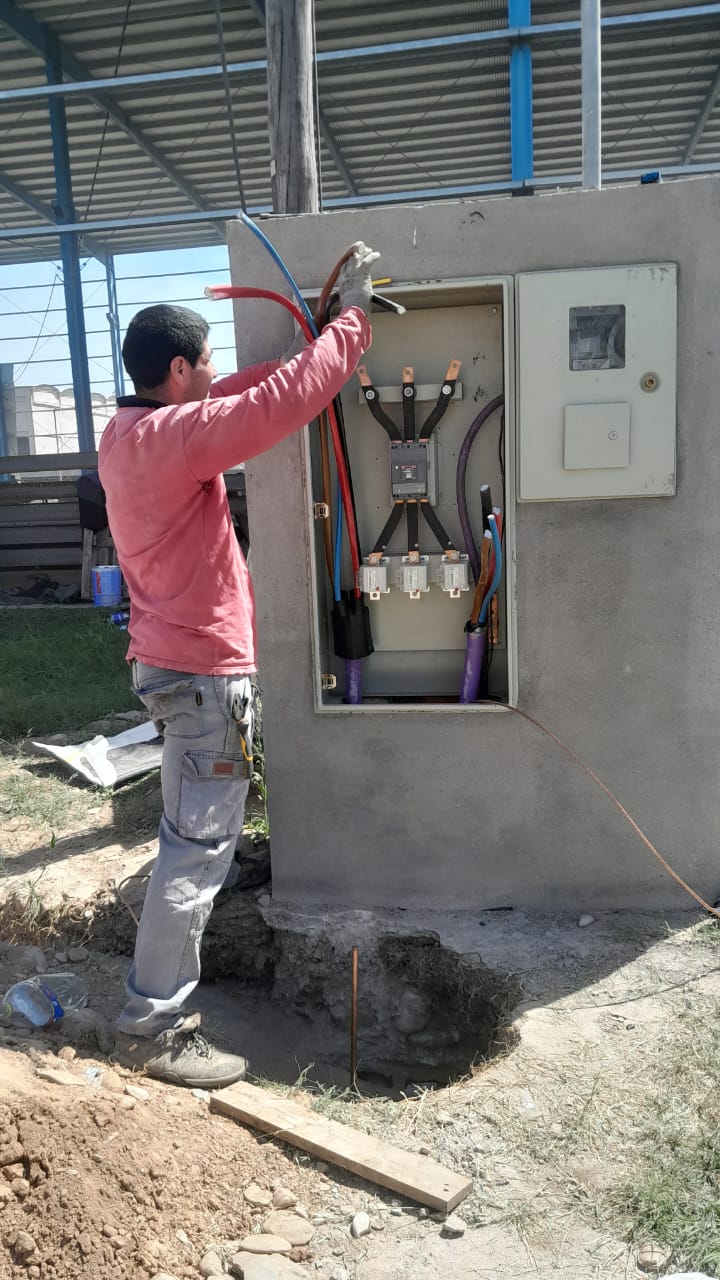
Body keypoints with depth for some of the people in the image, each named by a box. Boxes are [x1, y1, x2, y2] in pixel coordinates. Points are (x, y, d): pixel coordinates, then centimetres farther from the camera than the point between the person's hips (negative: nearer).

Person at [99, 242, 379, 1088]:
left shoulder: (134, 431, 10)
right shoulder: (169, 437, -20)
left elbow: (243, 394, 17)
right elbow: (283, 402, -26)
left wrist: (319, 335, 10)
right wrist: (351, 314, -12)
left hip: (175, 662, 11)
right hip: (204, 672, -11)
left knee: (196, 841, 25)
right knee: (197, 851, -2)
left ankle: (165, 994, 44)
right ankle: (149, 1029, 10)